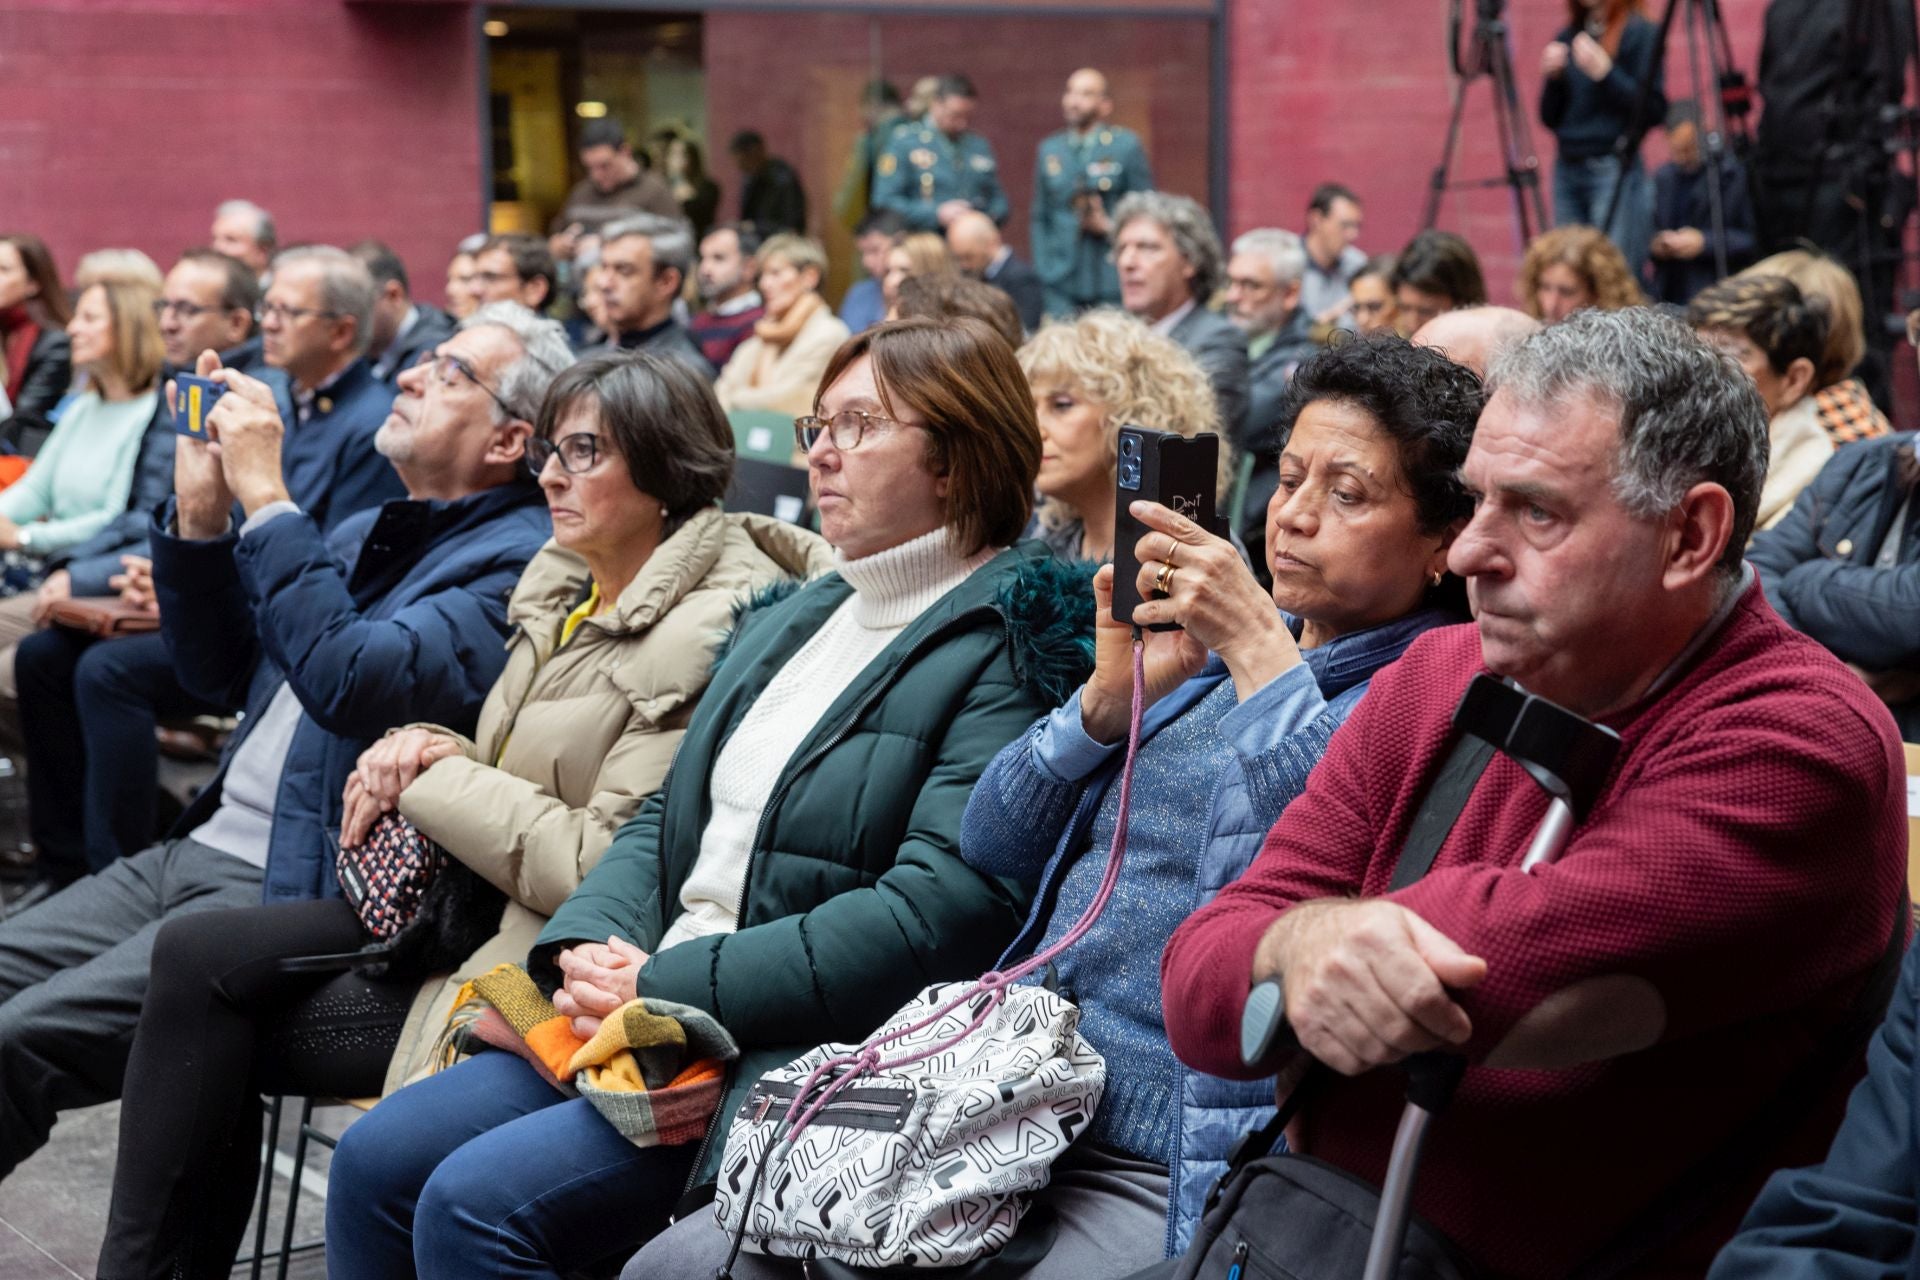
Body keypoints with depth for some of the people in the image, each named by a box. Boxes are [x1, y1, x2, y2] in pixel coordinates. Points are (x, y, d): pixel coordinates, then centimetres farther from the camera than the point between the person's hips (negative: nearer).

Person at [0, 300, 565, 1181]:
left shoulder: (518, 562, -11)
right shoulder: (368, 531, 19)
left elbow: (351, 679, -26)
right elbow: (221, 673, 21)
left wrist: (265, 496, -19)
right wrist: (200, 511, 6)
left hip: (297, 898, -9)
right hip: (201, 848, 9)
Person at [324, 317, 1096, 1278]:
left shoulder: (1007, 650, -10)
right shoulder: (786, 624, 19)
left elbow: (939, 912, -20)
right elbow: (668, 821, 20)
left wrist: (673, 985, -19)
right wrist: (589, 946, -3)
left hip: (803, 1054, -8)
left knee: (475, 1201, -22)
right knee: (375, 1161, -3)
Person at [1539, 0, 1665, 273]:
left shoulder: (1640, 33, -2)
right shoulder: (1568, 37, 13)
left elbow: (1654, 111, -9)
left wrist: (1605, 72, -17)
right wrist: (1552, 77, -3)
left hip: (1614, 171, -6)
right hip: (1567, 169, 6)